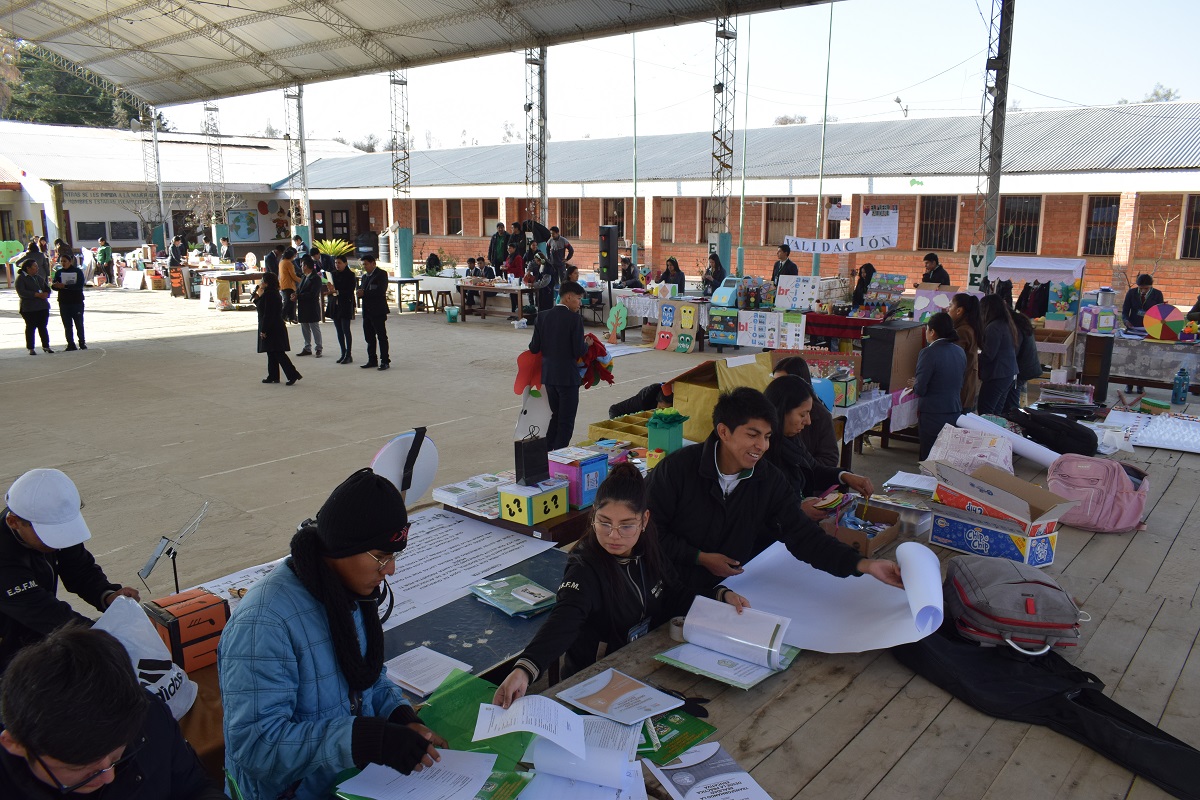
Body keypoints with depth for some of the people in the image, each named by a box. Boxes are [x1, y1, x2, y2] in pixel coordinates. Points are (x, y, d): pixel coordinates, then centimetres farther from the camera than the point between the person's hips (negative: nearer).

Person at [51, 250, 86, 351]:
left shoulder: (78, 271, -2)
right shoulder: (59, 272, 8)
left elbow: (79, 285, -15)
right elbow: (54, 286, 0)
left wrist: (64, 286, -22)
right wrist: (54, 285, -24)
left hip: (77, 302, -3)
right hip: (63, 302, 3)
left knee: (79, 324, 2)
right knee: (67, 325, 3)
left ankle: (82, 343, 11)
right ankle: (71, 344, 7)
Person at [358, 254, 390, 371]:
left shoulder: (381, 274, -6)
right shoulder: (364, 276, 19)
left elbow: (381, 291, -18)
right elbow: (362, 290, 21)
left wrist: (365, 293, -17)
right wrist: (360, 293, -4)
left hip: (378, 311, -8)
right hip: (367, 311, 8)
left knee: (381, 337, -4)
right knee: (369, 337, 10)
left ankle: (385, 361, -1)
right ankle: (372, 360, 17)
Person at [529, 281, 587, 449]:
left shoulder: (543, 316, 1)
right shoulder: (575, 319, -14)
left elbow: (534, 348, 1)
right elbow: (579, 352, -17)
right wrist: (587, 344, 4)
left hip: (548, 375, 6)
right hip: (568, 377, -6)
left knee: (556, 416, 22)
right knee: (566, 422, 5)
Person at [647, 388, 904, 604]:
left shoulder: (770, 480, -4)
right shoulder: (678, 468, -15)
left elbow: (803, 535, -9)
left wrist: (863, 565, -21)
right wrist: (700, 558, -15)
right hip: (670, 594, -4)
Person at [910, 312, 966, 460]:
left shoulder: (928, 353, -17)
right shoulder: (960, 352, 5)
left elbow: (920, 390, -16)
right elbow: (960, 384, 15)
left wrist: (915, 384, 7)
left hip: (932, 417, -6)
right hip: (956, 413, 6)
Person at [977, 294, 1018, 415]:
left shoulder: (993, 327, -17)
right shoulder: (1007, 324, 12)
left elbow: (987, 356, -20)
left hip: (996, 376, -10)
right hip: (1009, 374, 10)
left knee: (984, 413, -8)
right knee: (996, 412, 14)